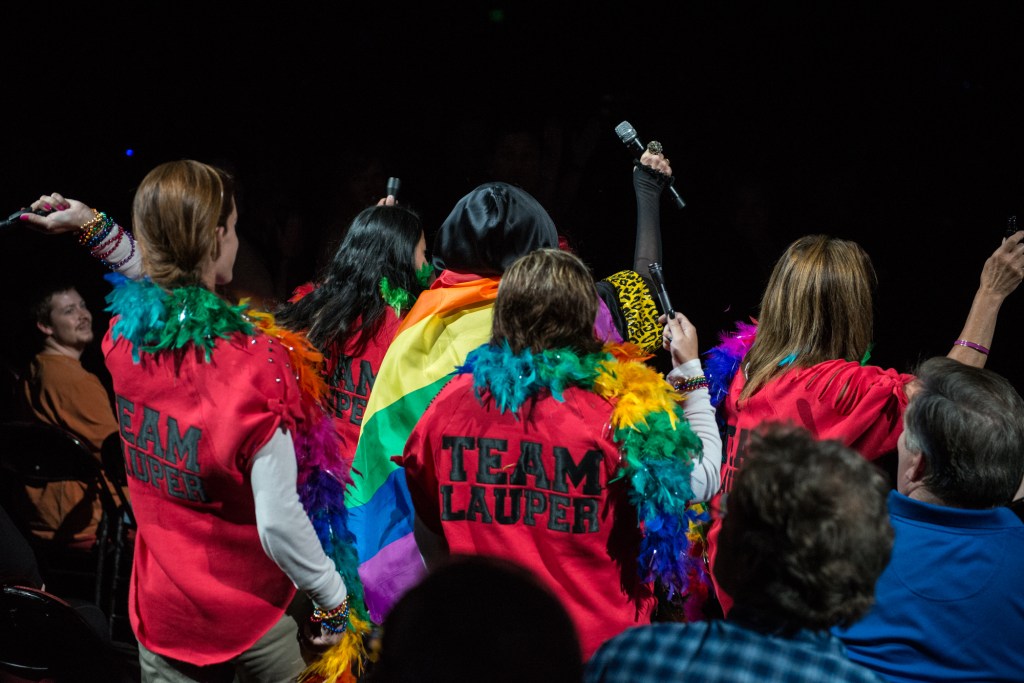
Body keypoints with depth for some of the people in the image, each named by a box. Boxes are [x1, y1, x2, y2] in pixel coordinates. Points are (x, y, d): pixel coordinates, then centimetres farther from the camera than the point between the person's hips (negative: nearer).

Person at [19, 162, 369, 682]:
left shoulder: (124, 335, -7)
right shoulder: (255, 361, -25)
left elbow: (165, 290, 21)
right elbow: (278, 523, -25)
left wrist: (94, 226, 25)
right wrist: (335, 599, -14)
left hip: (162, 607, 5)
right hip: (255, 614, -5)